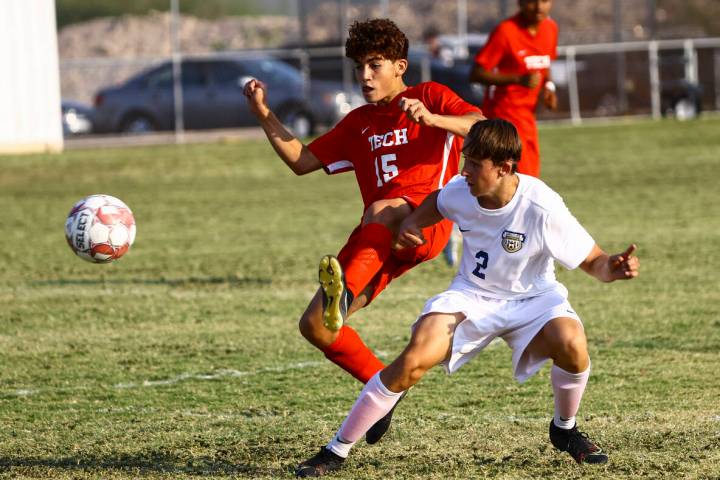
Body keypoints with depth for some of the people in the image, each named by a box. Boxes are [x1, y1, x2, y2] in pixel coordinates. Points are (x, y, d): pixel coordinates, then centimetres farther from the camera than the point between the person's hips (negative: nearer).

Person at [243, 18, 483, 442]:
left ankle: (345, 291, -65)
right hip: (378, 243, 6)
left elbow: (480, 126, -8)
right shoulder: (359, 124, 26)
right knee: (315, 325, -6)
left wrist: (432, 119, -25)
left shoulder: (430, 96, 9)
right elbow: (301, 160, 24)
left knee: (381, 209, -42)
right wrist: (263, 113, 13)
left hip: (426, 221, -6)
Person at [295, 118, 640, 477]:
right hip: (471, 296, 2)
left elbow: (593, 262, -18)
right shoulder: (460, 192, -14)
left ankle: (564, 430, -1)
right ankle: (336, 451, -10)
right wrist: (411, 223, -5)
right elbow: (437, 203, 14)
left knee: (571, 343, -33)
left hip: (530, 299, -2)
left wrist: (615, 268, -41)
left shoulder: (541, 207, -27)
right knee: (414, 360, -21)